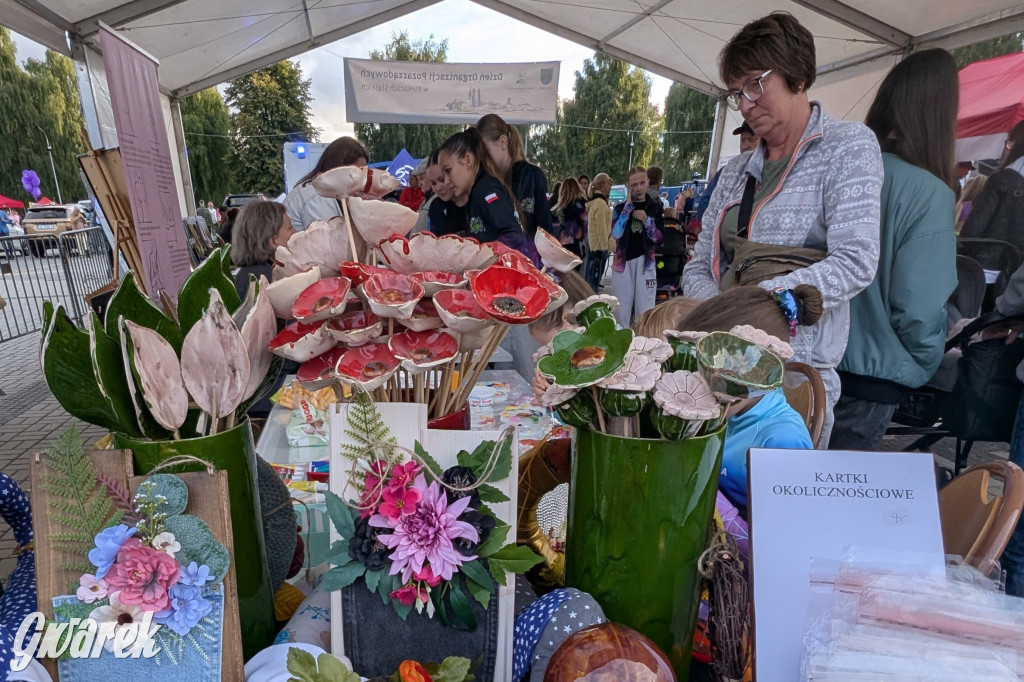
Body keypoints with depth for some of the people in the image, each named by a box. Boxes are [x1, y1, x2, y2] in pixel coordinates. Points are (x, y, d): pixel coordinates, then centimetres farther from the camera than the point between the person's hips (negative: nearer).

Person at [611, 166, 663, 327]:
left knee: (645, 309, -1)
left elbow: (659, 238, 1)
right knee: (621, 309, 3)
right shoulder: (620, 207, 6)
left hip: (645, 262, 0)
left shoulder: (655, 207, 5)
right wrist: (628, 205, -9)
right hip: (623, 261, 0)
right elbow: (616, 234, -11)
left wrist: (646, 221, -14)